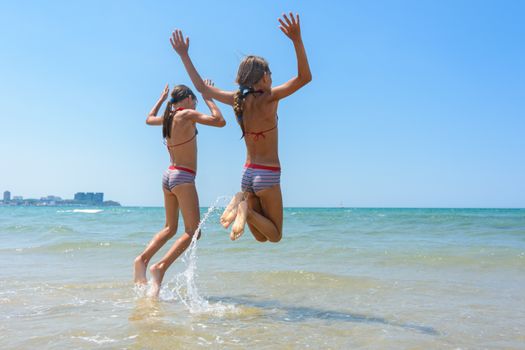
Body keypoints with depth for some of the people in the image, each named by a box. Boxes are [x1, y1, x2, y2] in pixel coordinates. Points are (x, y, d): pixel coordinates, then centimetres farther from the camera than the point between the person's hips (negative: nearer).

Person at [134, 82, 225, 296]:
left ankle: (143, 258, 8)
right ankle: (161, 266, -17)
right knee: (192, 231, -6)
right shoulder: (187, 115, -10)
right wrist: (207, 98, -1)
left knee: (170, 228, 19)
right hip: (184, 177, -8)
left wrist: (161, 99, 43)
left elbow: (149, 119, 33)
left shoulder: (167, 118, 10)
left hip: (168, 176, 8)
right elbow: (220, 121, -13)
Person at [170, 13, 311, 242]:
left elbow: (202, 87, 11)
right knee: (275, 236, 6)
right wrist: (297, 40, -32)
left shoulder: (238, 100, 1)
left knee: (261, 237, 16)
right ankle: (247, 209, -20)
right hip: (268, 175, -6)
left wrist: (184, 55, 17)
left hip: (247, 173, 6)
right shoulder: (269, 98, -14)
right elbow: (304, 77, -21)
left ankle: (242, 202, -11)